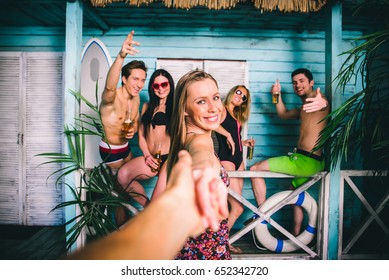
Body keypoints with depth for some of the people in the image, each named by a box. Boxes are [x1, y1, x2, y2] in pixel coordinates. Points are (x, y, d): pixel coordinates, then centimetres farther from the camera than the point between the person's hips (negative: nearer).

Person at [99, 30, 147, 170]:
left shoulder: (136, 98, -2)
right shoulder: (112, 97, -26)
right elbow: (110, 86, -51)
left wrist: (133, 130, -14)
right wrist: (121, 56, -67)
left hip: (125, 147, 7)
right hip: (109, 150, -7)